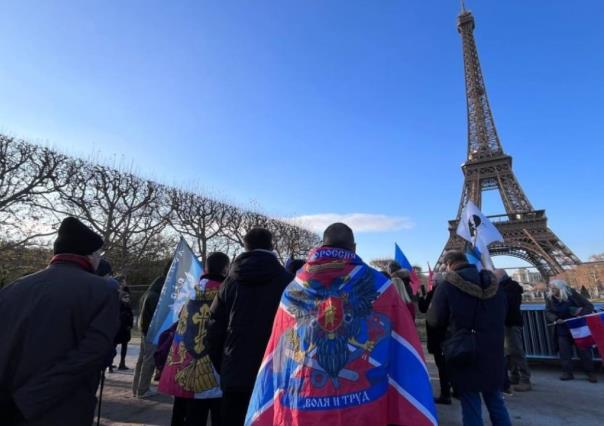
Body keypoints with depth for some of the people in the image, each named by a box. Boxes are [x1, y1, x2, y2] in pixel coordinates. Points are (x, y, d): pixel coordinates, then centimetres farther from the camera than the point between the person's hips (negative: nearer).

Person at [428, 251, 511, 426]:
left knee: (471, 404, 5)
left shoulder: (447, 286, -14)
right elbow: (503, 316, 19)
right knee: (495, 401, 20)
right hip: (493, 353, 6)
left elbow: (434, 320, -7)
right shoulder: (495, 285, 5)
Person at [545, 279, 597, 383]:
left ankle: (590, 373, 16)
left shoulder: (572, 294, -11)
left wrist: (581, 315, -23)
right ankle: (567, 372, 11)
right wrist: (556, 319, -24)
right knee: (564, 351, 2)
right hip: (562, 329, 3)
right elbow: (548, 312, -4)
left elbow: (589, 306, -9)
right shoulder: (550, 298, -3)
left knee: (583, 350, 2)